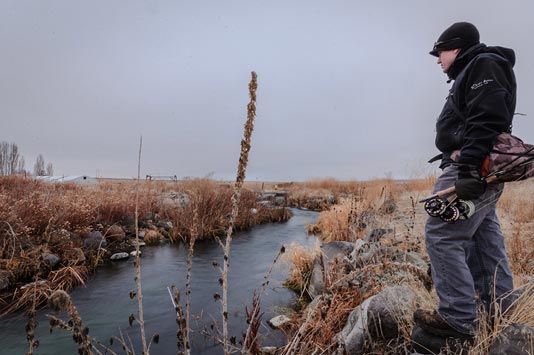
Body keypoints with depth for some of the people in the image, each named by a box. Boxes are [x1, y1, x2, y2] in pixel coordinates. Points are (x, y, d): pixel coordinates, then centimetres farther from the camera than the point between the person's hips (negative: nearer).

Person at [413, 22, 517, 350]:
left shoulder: (485, 64, -5)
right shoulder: (471, 74, 25)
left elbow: (486, 121, -20)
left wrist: (468, 168, -27)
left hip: (473, 169, -11)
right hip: (481, 173, 11)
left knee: (442, 235, -13)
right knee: (484, 238, 14)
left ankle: (459, 319, -6)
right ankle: (499, 311, 26)